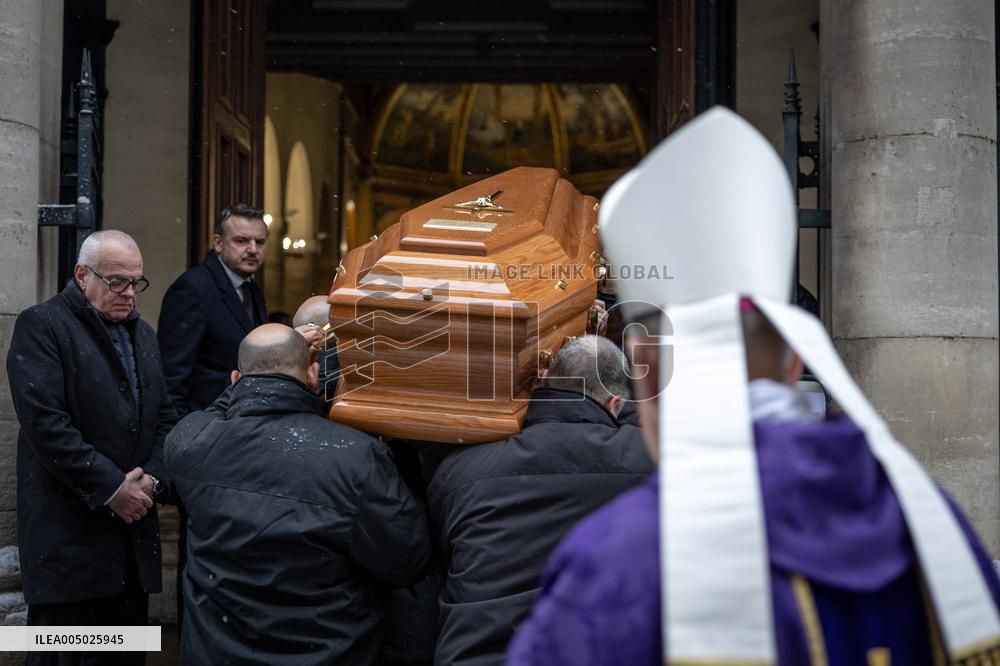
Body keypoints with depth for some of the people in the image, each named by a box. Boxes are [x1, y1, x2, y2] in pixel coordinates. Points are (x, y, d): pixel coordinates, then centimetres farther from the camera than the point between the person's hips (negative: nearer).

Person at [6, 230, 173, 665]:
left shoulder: (142, 334, 17)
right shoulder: (41, 326, -6)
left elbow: (163, 416, 16)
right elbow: (45, 423, -16)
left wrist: (152, 478, -2)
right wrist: (111, 488, -15)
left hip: (134, 523, 6)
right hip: (68, 536, -6)